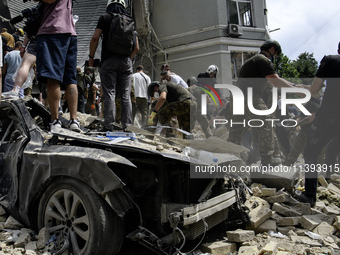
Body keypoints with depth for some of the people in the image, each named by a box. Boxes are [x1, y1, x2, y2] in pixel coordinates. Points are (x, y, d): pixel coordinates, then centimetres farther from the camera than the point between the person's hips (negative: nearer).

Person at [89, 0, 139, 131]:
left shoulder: (105, 17, 6)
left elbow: (95, 38, -5)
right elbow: (136, 48, 15)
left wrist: (91, 57, 3)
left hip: (109, 60, -3)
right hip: (126, 61, 4)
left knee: (109, 93, -5)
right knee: (125, 94, 4)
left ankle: (109, 124, -10)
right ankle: (127, 124, 2)